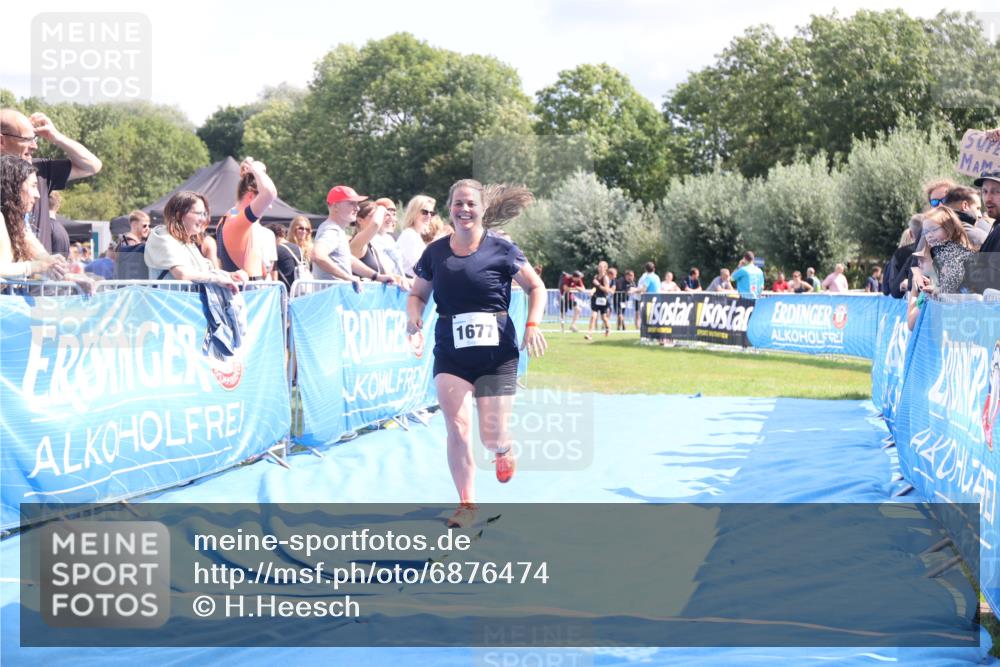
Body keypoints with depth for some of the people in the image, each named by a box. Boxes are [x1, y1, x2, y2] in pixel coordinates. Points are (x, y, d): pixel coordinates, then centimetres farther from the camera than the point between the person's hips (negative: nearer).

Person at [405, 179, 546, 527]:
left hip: (497, 352, -2)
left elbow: (536, 287, 3)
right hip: (450, 353, 2)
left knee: (491, 435, -2)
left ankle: (504, 450, 38)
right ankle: (466, 504, 0)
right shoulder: (435, 253, 4)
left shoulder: (501, 249, -4)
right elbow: (417, 294, 14)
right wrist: (413, 316, -8)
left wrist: (532, 324, -12)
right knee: (456, 426, -13)